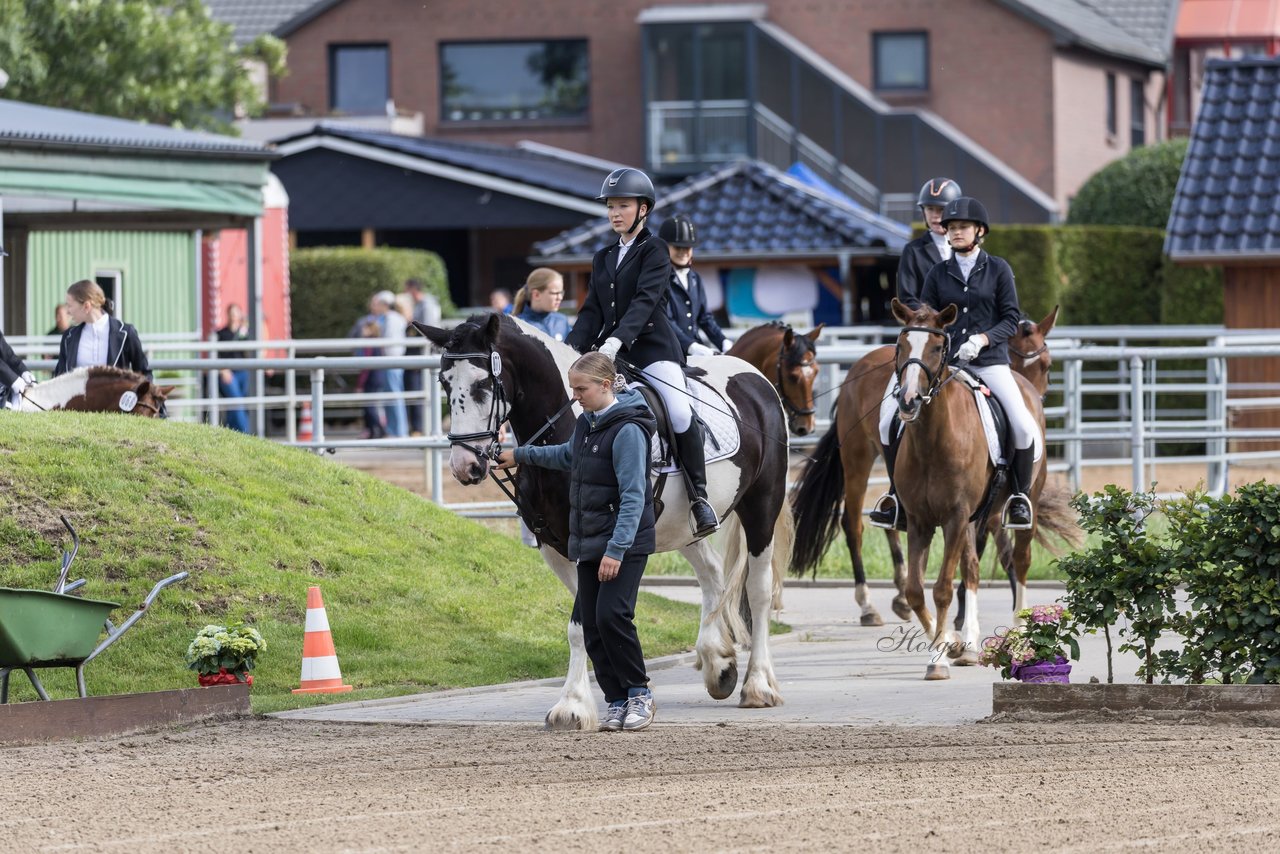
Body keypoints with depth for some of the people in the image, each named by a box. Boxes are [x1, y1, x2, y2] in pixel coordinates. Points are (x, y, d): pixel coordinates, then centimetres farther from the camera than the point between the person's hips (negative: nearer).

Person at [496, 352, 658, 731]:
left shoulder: (627, 430, -18)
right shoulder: (587, 421, 10)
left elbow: (633, 496, -22)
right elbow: (569, 457, 34)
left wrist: (617, 549, -28)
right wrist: (522, 455, 38)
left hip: (625, 542, -9)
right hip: (588, 541, 9)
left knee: (611, 615, -18)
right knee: (590, 624, 4)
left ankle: (639, 693, -3)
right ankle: (616, 701, 10)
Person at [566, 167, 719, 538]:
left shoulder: (654, 250, -1)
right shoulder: (603, 258, 19)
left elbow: (645, 299, -14)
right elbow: (592, 311, 15)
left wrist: (617, 339, -27)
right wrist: (571, 348, -2)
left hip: (652, 346, -6)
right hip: (611, 352, 7)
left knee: (680, 414, -25)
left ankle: (699, 497, -15)